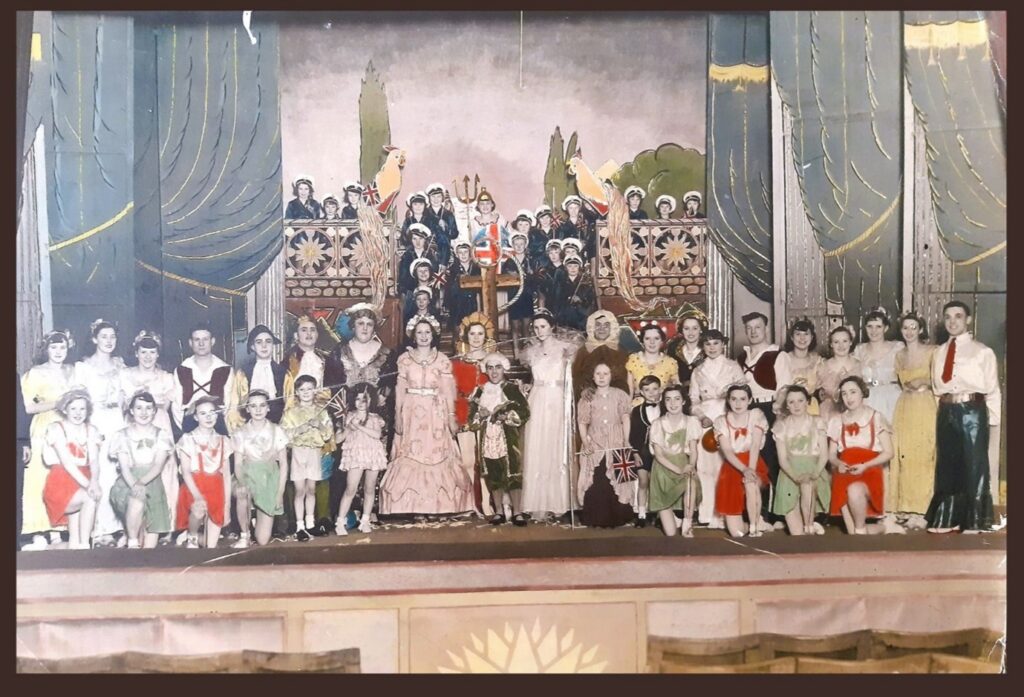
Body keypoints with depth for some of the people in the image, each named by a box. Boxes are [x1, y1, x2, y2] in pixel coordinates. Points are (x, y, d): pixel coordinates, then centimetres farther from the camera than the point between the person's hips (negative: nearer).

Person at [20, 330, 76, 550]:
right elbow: (29, 407, -5)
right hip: (45, 430, -4)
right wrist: (56, 404, -14)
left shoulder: (73, 371, 13)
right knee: (43, 478, -11)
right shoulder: (36, 373, 1)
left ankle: (58, 530, 1)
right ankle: (41, 534, -12)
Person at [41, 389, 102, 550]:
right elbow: (66, 462, -15)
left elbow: (94, 461, -3)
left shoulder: (91, 430, 10)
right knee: (91, 498, -27)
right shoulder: (56, 428, -3)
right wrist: (87, 484, -27)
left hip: (82, 483, 6)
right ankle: (84, 546, -26)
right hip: (61, 484, -6)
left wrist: (94, 482, -26)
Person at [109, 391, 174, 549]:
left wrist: (142, 482, -25)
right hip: (128, 485, -2)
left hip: (152, 485, 2)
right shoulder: (122, 436, 6)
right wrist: (134, 485, -26)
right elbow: (124, 467, -5)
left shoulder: (162, 435, 7)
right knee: (137, 501, -35)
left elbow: (158, 466, -5)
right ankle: (133, 543, -20)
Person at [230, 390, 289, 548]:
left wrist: (280, 492, -6)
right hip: (248, 476, 0)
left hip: (269, 479, 0)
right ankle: (244, 535, -18)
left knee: (262, 541, -8)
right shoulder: (240, 433, -1)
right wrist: (241, 483, -25)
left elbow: (283, 464, 0)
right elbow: (238, 464, -5)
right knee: (242, 493, -42)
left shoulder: (277, 431, -2)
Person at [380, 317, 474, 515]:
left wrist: (451, 416, -2)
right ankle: (412, 507, 1)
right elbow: (400, 390, 4)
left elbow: (448, 391, 4)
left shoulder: (442, 360, 5)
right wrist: (398, 416, -3)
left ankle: (437, 506, 3)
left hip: (436, 413, 0)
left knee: (437, 456, -3)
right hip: (411, 413, 0)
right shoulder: (404, 359, 5)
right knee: (409, 457, -3)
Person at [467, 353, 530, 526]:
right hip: (487, 439, 4)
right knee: (493, 475, 5)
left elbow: (524, 412, -6)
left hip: (507, 438, -3)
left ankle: (516, 511, -5)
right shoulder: (480, 391, 12)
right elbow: (471, 418, 12)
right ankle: (499, 511, 13)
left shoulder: (512, 389, 1)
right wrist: (480, 415, -8)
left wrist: (506, 416, -15)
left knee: (512, 472, -8)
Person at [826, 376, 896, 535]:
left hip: (869, 472, -2)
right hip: (845, 474, 3)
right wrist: (838, 464, -11)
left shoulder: (875, 418, 1)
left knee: (855, 490, -40)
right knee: (852, 532, -14)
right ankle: (885, 527, 16)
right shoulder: (837, 420, 10)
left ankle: (861, 529, -14)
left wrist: (865, 466, -16)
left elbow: (888, 453, -2)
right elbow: (831, 454, 13)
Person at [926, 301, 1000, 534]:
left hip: (972, 411, -4)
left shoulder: (982, 352, -3)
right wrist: (945, 406, 8)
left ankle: (974, 521, 12)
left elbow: (992, 388, -2)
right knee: (947, 464, 10)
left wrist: (993, 419, -3)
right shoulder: (939, 352, 10)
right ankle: (947, 518, 20)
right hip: (947, 412, 4)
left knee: (975, 465, 2)